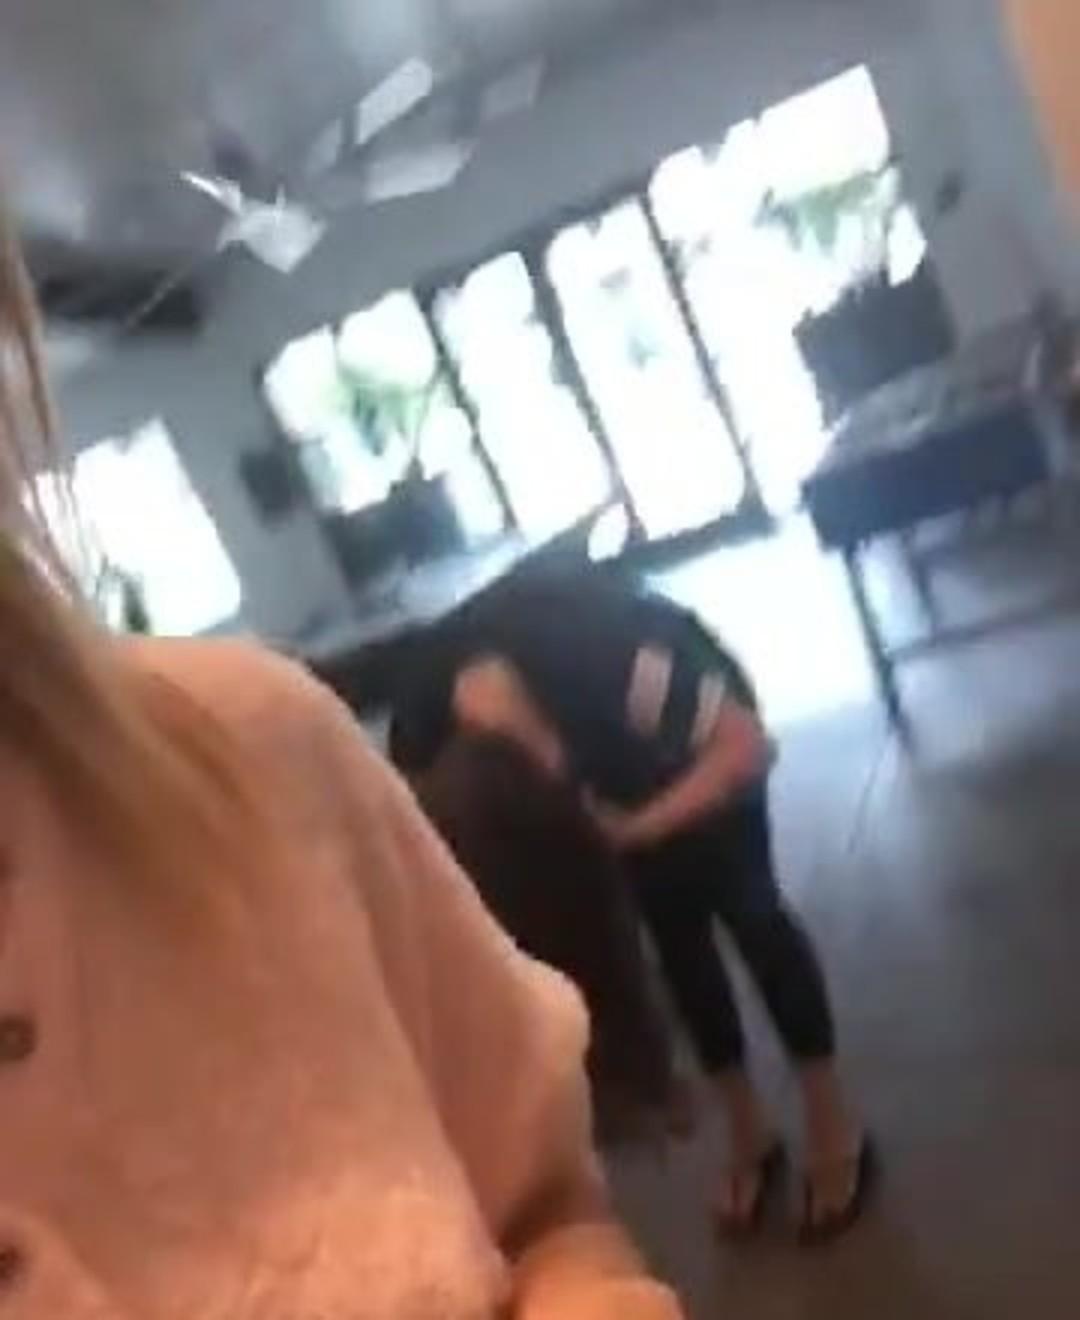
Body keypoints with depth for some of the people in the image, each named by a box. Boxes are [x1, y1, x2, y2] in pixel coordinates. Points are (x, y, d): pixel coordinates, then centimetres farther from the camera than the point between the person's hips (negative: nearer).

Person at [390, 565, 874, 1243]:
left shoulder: (611, 662, -47)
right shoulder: (427, 733, -33)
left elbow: (748, 746, -33)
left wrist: (635, 828, -38)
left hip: (704, 735, -3)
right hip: (606, 755, 3)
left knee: (742, 903, -3)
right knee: (675, 923, 5)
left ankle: (835, 1127, 14)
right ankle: (750, 1134, 22)